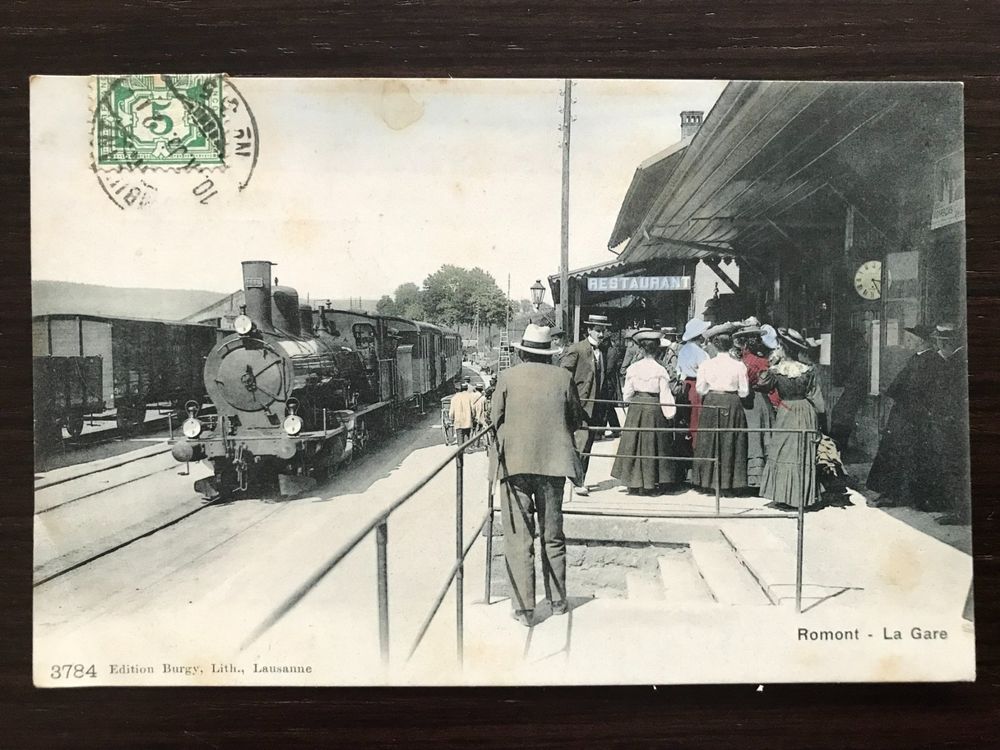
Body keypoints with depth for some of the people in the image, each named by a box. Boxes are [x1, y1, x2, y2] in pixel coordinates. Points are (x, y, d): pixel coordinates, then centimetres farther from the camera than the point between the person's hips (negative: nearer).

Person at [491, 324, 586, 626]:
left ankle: (523, 607, 4)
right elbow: (577, 420, 7)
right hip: (553, 463, 2)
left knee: (519, 537, 4)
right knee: (553, 535, 15)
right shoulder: (563, 377, 0)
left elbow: (495, 418, 5)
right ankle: (558, 601, 25)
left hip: (515, 464, -2)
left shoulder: (507, 377, -2)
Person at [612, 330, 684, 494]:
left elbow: (627, 394, 3)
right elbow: (665, 396, -8)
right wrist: (670, 415, 1)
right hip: (654, 409, -2)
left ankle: (633, 484, 14)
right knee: (651, 445, 9)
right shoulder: (661, 370, -9)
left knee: (634, 444, 10)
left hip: (636, 409, 2)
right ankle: (647, 484, 15)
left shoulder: (633, 368, -3)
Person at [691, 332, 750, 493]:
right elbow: (744, 392, 0)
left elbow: (700, 389, 0)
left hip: (711, 404, 1)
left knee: (709, 442, 9)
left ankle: (709, 479, 13)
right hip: (733, 404, -1)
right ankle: (728, 481, 10)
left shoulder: (706, 364, -3)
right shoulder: (739, 365, -4)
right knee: (730, 442, 7)